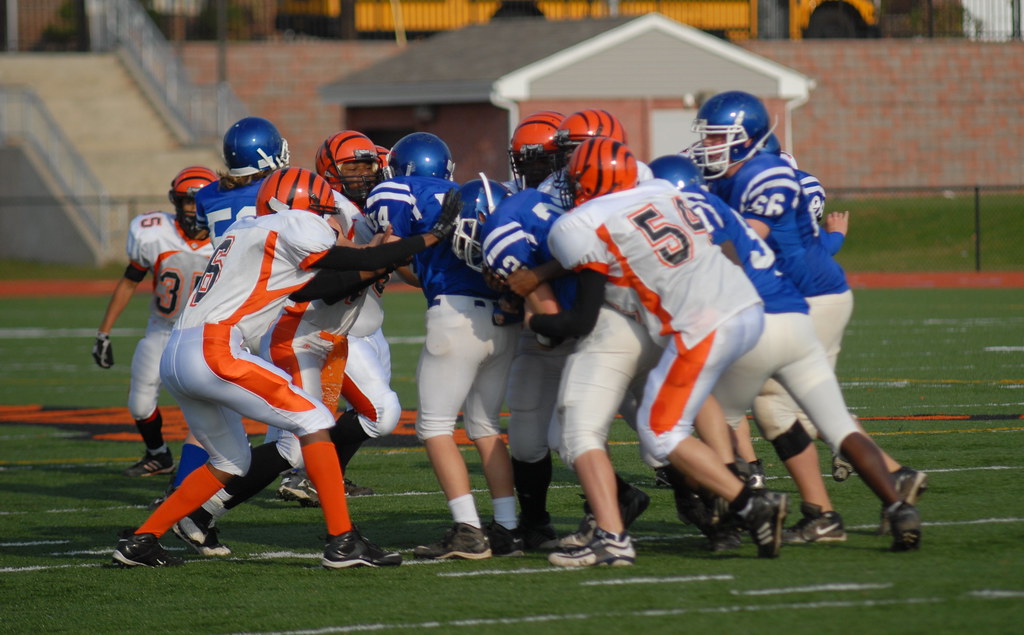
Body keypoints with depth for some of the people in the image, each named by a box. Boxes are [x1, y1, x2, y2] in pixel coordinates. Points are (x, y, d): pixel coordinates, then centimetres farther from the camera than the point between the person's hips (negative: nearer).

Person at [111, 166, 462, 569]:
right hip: (212, 351, -9)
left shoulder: (246, 231, 25)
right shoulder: (291, 227, -1)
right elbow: (359, 261, 3)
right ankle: (342, 543, -8)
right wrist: (432, 236, 11)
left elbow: (307, 288, 26)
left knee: (230, 462, 21)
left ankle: (140, 541, 21)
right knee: (312, 419, -3)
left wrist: (372, 270, 24)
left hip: (175, 360, 9)